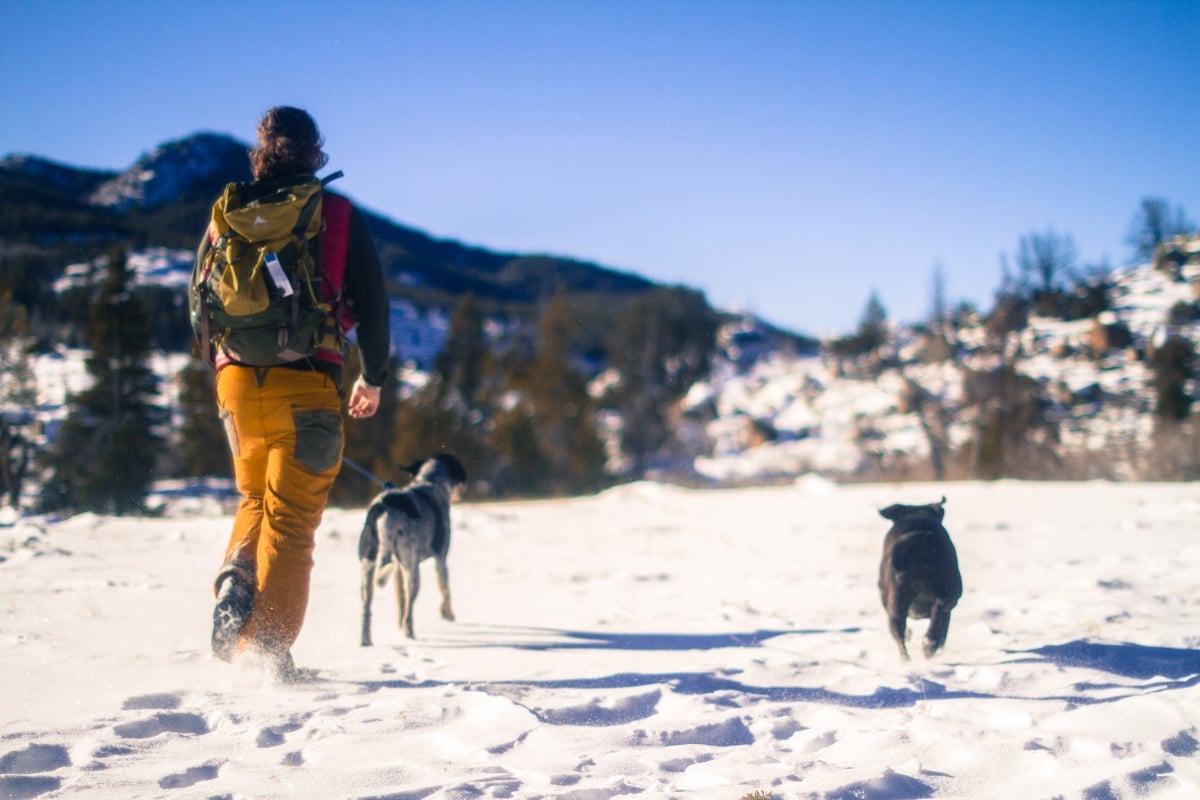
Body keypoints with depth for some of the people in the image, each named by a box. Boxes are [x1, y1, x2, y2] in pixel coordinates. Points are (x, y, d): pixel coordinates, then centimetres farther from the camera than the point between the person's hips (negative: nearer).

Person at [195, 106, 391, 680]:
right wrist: (373, 376, 14)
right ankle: (268, 648, -4)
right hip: (309, 383, -3)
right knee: (291, 515, 2)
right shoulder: (340, 216, 0)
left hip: (237, 380, 3)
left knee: (255, 498, 24)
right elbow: (371, 303, 0)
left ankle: (236, 579, -3)